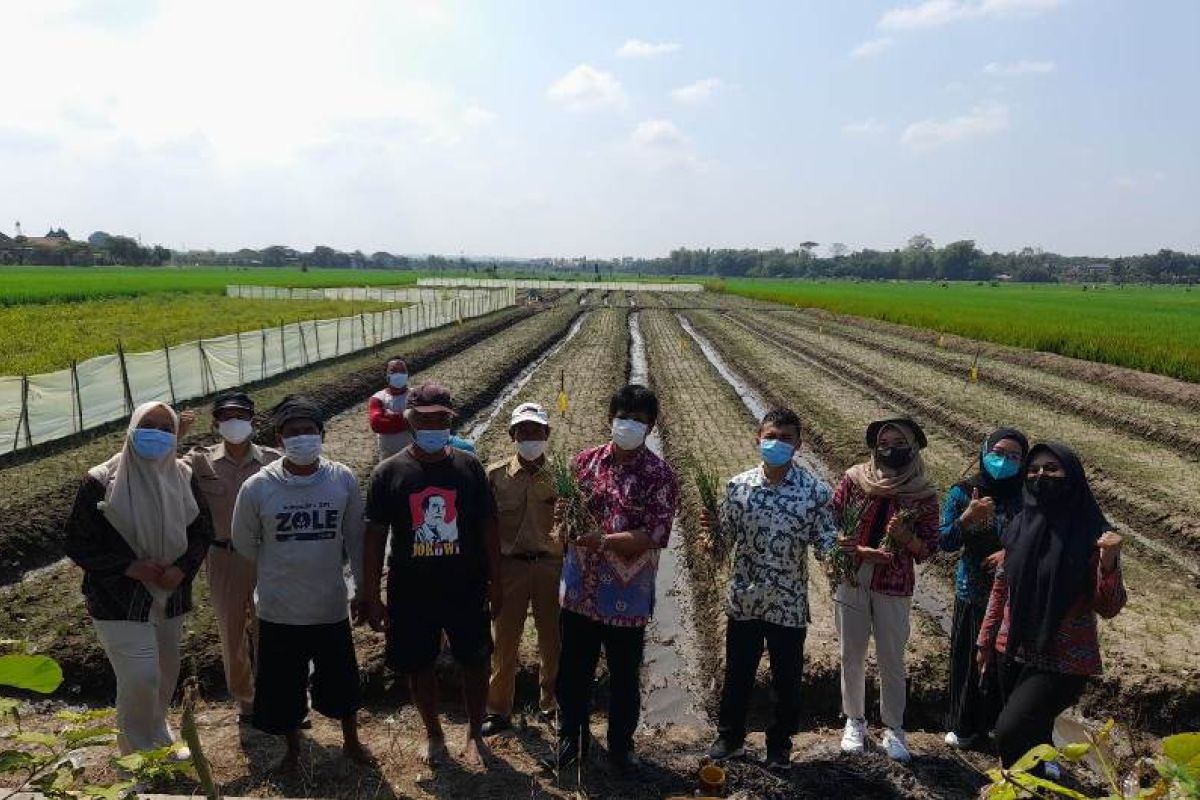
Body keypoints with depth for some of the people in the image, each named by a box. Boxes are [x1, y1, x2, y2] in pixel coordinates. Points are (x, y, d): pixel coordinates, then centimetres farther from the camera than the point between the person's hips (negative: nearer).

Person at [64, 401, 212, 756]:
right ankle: (139, 750, 14)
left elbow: (201, 531, 5)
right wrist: (129, 567, -20)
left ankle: (158, 736, 41)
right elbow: (77, 544, -9)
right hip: (120, 600, -4)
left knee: (166, 672, 16)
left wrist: (182, 568, -13)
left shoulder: (182, 477, -2)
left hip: (170, 596, 4)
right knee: (141, 677, -10)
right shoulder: (103, 483, -12)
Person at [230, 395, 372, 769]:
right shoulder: (257, 487, -14)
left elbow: (355, 539, 0)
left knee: (342, 682, 17)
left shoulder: (344, 480, -11)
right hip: (278, 611, 0)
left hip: (332, 607, 1)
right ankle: (292, 749, 43)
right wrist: (281, 573, 10)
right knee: (283, 688, 15)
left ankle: (351, 741, 44)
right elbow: (244, 543, 2)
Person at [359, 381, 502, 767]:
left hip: (466, 590, 0)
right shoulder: (388, 473, -6)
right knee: (419, 666, 14)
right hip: (411, 593, 0)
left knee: (475, 663, 10)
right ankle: (434, 734, 37)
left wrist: (495, 583, -1)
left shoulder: (469, 466, -4)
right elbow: (375, 537, -3)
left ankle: (475, 734, 32)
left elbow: (488, 526, 0)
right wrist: (371, 596, -4)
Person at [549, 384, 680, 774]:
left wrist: (603, 540, -26)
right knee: (572, 670, 16)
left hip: (627, 595, -3)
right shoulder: (586, 460, 1)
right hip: (580, 589, 3)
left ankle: (621, 743, 36)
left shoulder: (660, 476, -10)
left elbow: (655, 536, -17)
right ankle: (570, 738, 37)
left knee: (624, 676, 14)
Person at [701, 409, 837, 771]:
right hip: (744, 601, 1)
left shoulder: (815, 490, -9)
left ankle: (780, 745, 37)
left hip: (789, 605, -1)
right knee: (737, 675, 16)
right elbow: (723, 541, 0)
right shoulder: (738, 485, -5)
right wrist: (712, 528, -21)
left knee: (787, 681, 15)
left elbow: (825, 541, -6)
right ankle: (730, 738, 39)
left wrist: (842, 547, -27)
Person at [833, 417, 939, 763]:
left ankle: (893, 728, 27)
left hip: (893, 588, -1)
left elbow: (927, 548, 0)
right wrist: (861, 551, -14)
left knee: (891, 660, 9)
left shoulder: (923, 495, -4)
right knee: (852, 656, 11)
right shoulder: (854, 479, -4)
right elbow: (831, 523, 0)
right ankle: (854, 721, 30)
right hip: (850, 582, 1)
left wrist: (904, 535, -20)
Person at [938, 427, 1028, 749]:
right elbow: (944, 542, -2)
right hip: (972, 592, 1)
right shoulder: (963, 492, -2)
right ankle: (963, 725, 27)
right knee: (966, 660, 8)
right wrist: (967, 518, -19)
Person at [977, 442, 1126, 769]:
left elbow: (1108, 608, -13)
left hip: (1063, 660, -5)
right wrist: (986, 639, 13)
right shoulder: (1020, 525, 1)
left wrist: (1108, 563, -30)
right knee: (1031, 735, 17)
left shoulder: (1091, 533, -12)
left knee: (1011, 732, -17)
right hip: (1013, 652, 5)